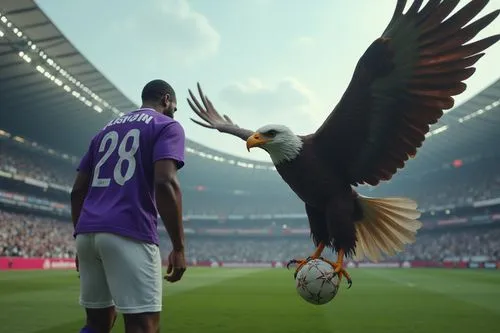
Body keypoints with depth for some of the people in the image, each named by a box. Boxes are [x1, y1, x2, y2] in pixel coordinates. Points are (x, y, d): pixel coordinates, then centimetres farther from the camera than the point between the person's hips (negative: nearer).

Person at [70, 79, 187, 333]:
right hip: (128, 234, -7)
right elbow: (165, 183, -13)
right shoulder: (167, 126, 5)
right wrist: (179, 247, -12)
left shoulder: (106, 130, 25)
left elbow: (78, 191, 20)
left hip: (87, 233, 7)